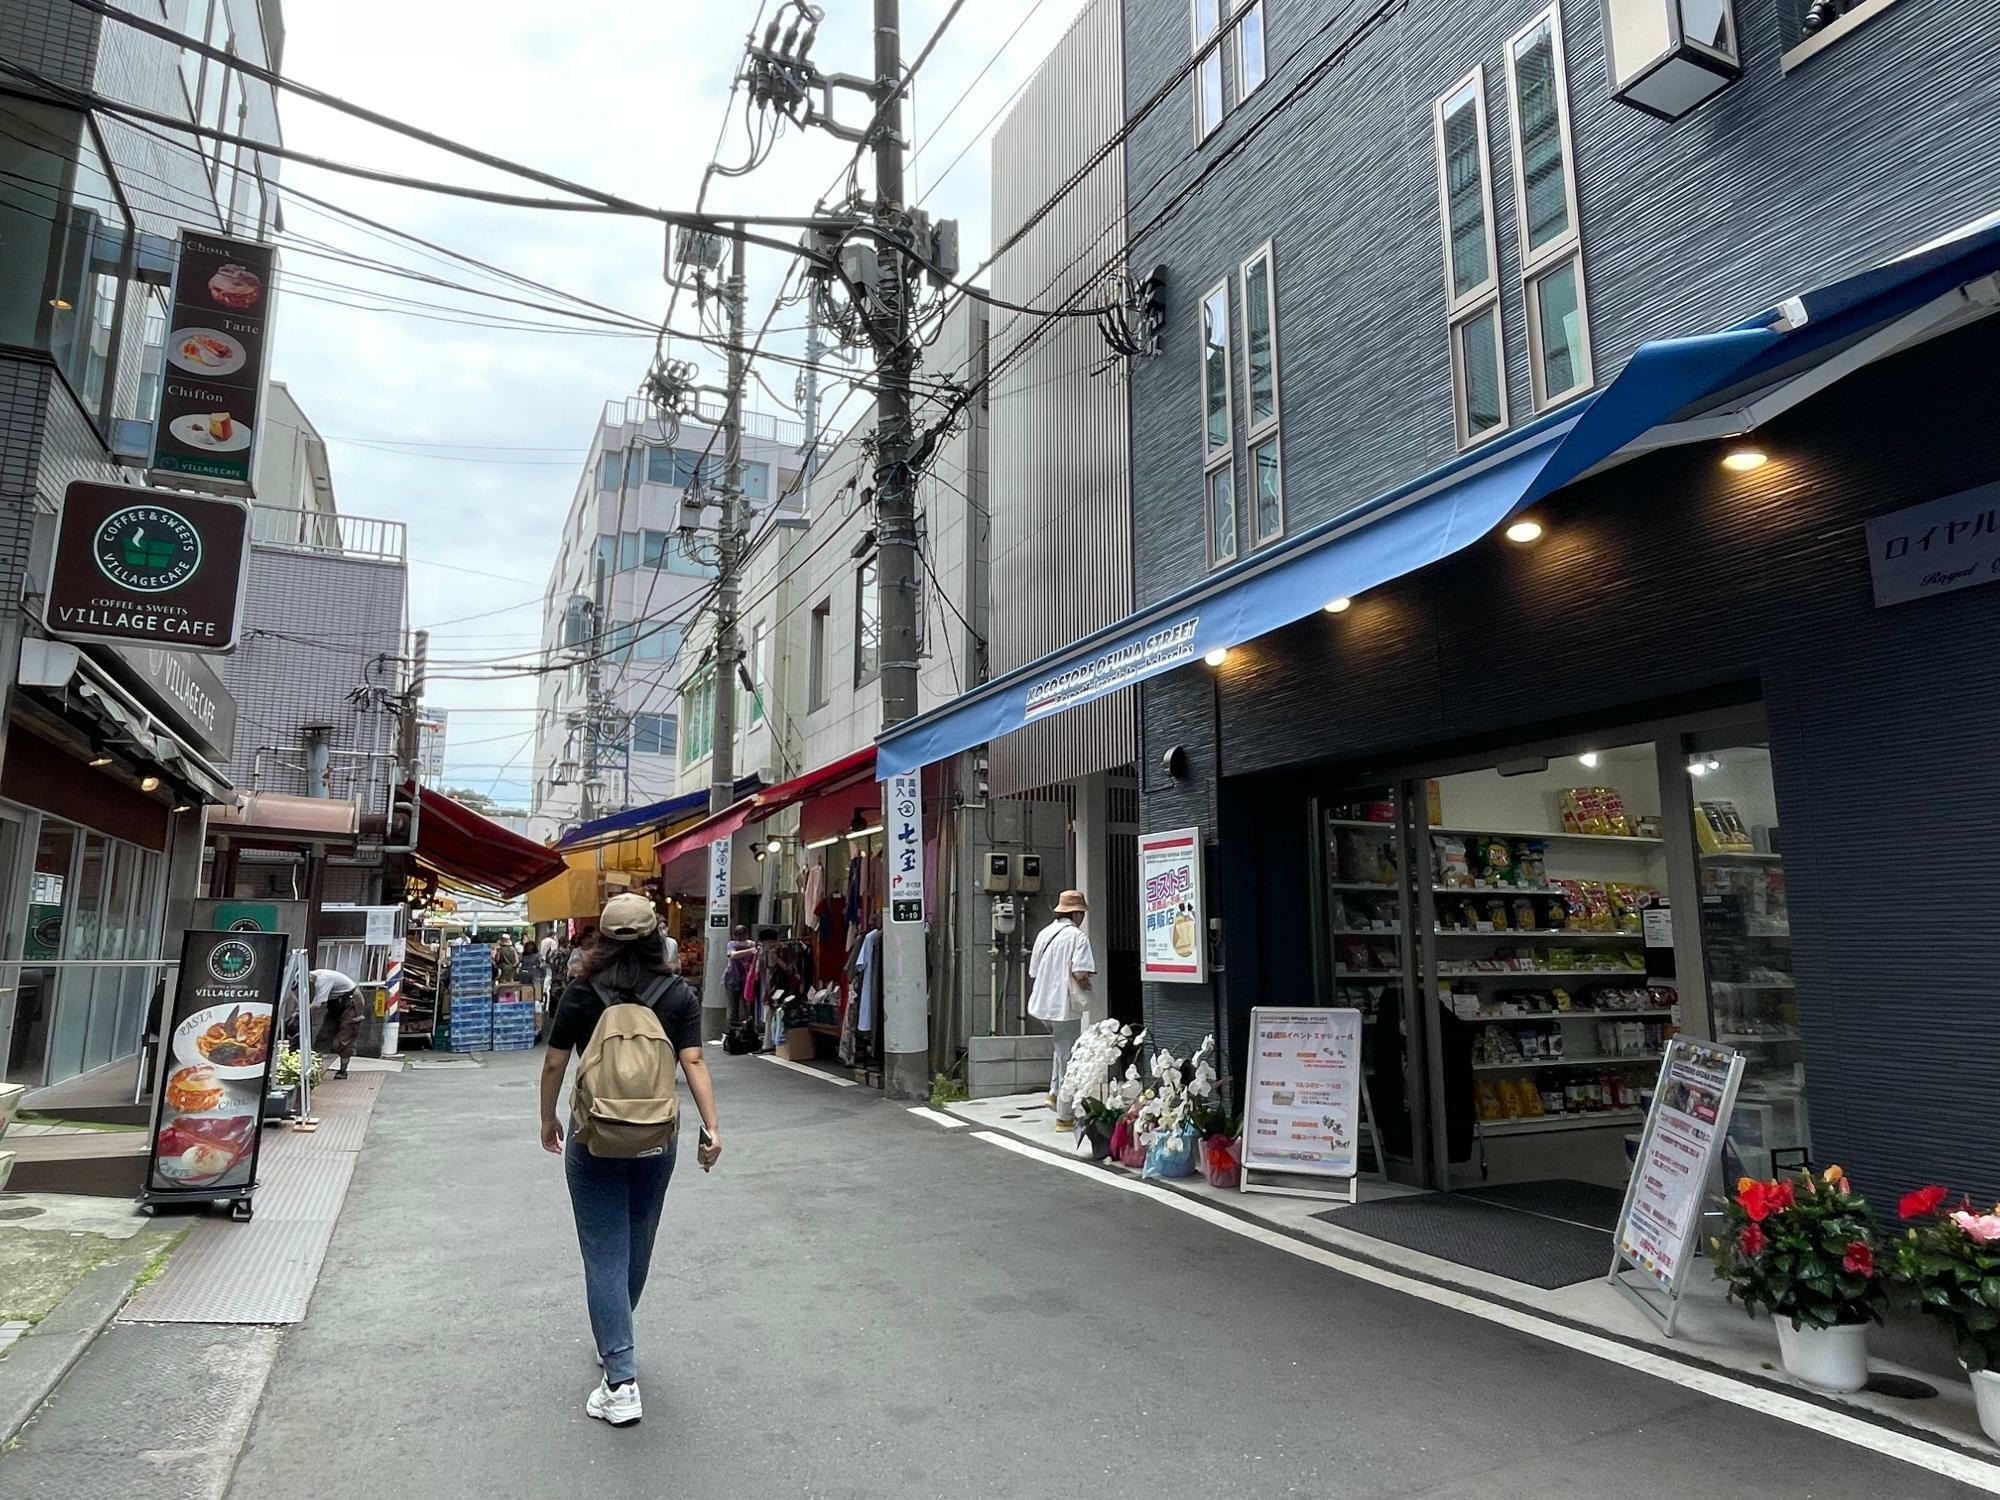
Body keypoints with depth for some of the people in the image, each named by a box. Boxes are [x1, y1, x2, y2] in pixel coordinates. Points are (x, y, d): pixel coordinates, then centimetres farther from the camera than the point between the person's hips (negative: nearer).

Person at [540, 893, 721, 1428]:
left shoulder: (582, 994, -6)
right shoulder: (679, 994, -5)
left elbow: (554, 1065, -1)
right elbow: (693, 1062, -12)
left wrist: (548, 1120, 13)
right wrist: (711, 1128, -10)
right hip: (657, 1140, 2)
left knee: (605, 1252, 3)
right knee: (637, 1245, 20)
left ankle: (621, 1381, -2)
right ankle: (615, 1339, 42)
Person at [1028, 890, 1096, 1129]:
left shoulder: (1044, 933, 8)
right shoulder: (1078, 936, -12)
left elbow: (1033, 971, 12)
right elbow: (1080, 973, -23)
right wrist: (1086, 984, -3)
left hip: (1042, 1003, 7)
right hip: (1065, 1006, -7)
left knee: (1061, 1048, 30)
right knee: (1068, 1059, 4)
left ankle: (1054, 1093, 22)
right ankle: (1064, 1116, 10)